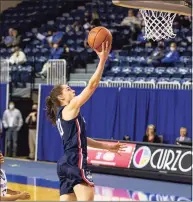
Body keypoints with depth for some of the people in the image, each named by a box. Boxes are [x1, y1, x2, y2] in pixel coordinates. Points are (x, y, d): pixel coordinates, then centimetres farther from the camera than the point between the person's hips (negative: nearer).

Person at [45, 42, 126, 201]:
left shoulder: (63, 114, 22)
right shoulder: (70, 108, -5)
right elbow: (92, 86, -11)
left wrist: (107, 146, 31)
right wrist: (103, 59, -10)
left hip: (67, 163, 10)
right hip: (75, 162, -10)